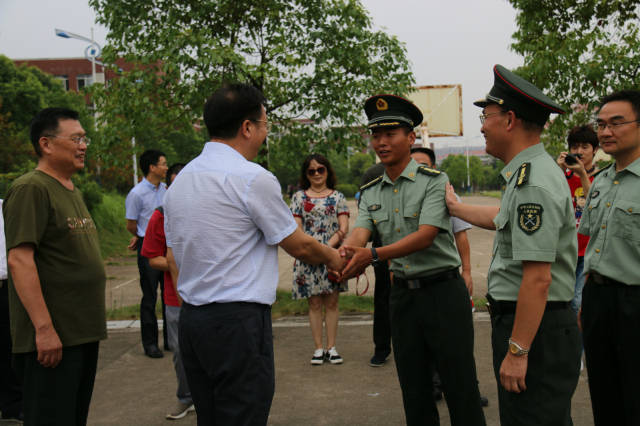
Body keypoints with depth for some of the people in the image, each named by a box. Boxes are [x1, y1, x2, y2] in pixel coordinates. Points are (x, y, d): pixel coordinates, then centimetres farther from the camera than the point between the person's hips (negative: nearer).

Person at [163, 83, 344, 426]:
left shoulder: (178, 181, 12)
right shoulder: (252, 178, -12)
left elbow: (173, 259, 16)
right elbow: (299, 246, -3)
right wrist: (331, 257, 16)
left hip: (190, 319, 8)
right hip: (239, 322, -8)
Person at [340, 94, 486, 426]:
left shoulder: (434, 181, -9)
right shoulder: (371, 193, 8)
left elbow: (426, 236, -21)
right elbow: (359, 233, -7)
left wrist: (374, 255, -33)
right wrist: (346, 251, -32)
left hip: (443, 290, -5)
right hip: (402, 294, 5)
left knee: (460, 386, 1)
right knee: (414, 390, 14)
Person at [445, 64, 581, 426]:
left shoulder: (534, 185, -22)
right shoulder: (529, 173, 12)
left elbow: (537, 278, -26)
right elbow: (503, 218, 31)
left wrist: (517, 351, -23)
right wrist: (454, 206, 44)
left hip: (536, 329, -11)